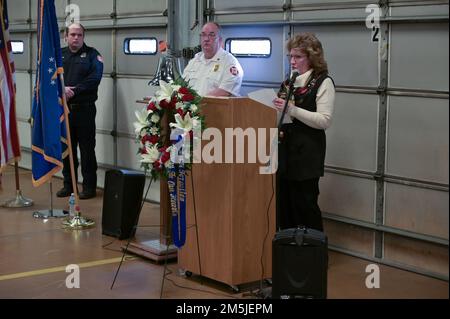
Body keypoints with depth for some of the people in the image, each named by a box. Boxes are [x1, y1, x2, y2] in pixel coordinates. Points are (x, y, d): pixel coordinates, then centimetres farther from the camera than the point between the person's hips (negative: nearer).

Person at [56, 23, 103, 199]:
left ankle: (89, 186, 7)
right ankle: (68, 184, 20)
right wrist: (62, 89, -15)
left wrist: (74, 90, -16)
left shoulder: (92, 54, 2)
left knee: (87, 148, 0)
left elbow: (94, 79, -10)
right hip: (64, 107, 4)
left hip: (84, 108, -4)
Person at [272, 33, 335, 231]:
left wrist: (293, 110, -21)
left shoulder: (323, 82, -4)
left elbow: (325, 120, -14)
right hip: (284, 150, 7)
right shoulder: (288, 82, 17)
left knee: (305, 204, -4)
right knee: (283, 205, 8)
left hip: (307, 154, -7)